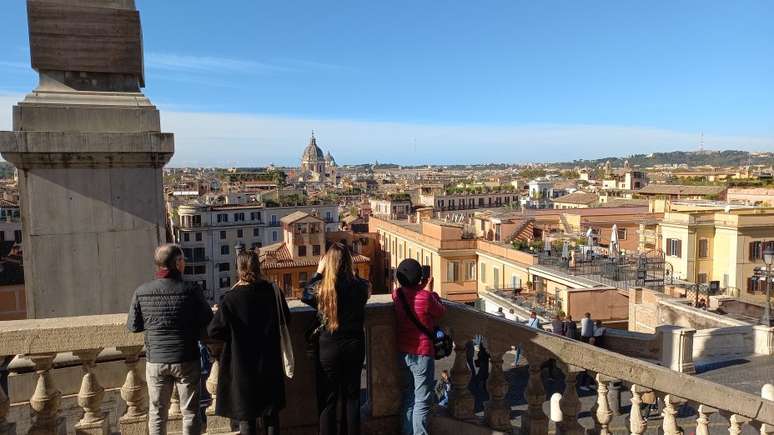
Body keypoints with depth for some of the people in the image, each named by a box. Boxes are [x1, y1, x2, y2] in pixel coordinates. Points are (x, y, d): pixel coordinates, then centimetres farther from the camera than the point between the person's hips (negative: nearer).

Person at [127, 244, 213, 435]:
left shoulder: (141, 292, -5)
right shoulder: (191, 290, -13)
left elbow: (133, 326, 2)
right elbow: (208, 321, -7)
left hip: (155, 360, 3)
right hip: (186, 359, -2)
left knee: (157, 413, 16)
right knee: (190, 412, 11)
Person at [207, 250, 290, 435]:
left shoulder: (231, 298, -18)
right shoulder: (273, 292, -8)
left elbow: (213, 331, -15)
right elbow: (286, 318, 6)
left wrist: (233, 334, 3)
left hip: (243, 366, -3)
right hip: (270, 365, 3)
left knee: (247, 418, 10)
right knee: (271, 413, 18)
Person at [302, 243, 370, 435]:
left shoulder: (322, 287, -17)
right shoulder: (360, 286, -13)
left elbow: (305, 296, 5)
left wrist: (318, 273, 8)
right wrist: (352, 275, 7)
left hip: (329, 349, -2)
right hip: (355, 346, 2)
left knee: (328, 400, 11)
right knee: (352, 396, 17)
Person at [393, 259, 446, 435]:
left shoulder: (397, 294, -4)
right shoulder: (426, 297, -20)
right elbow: (441, 311, -2)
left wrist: (423, 289, 5)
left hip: (404, 352, 6)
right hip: (422, 354, -6)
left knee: (409, 395, 20)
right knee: (422, 401, 2)